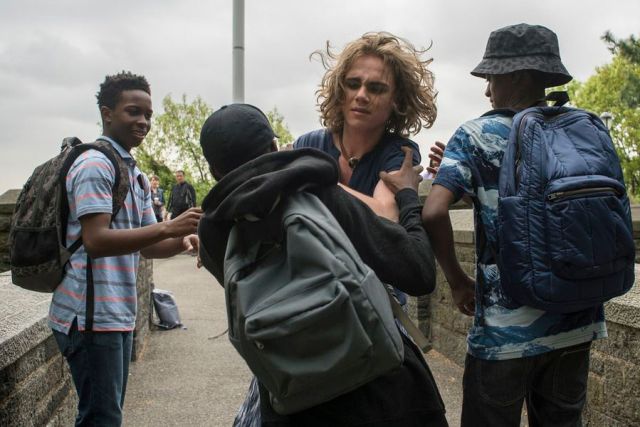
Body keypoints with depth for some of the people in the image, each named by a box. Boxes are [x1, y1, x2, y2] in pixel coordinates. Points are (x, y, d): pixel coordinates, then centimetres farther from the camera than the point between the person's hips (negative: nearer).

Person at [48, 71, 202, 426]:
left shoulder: (137, 176, 16)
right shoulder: (95, 165, -12)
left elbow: (148, 247, 17)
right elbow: (96, 241, -22)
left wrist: (181, 240, -4)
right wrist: (168, 227, -27)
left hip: (119, 314, 9)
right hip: (92, 316, -9)